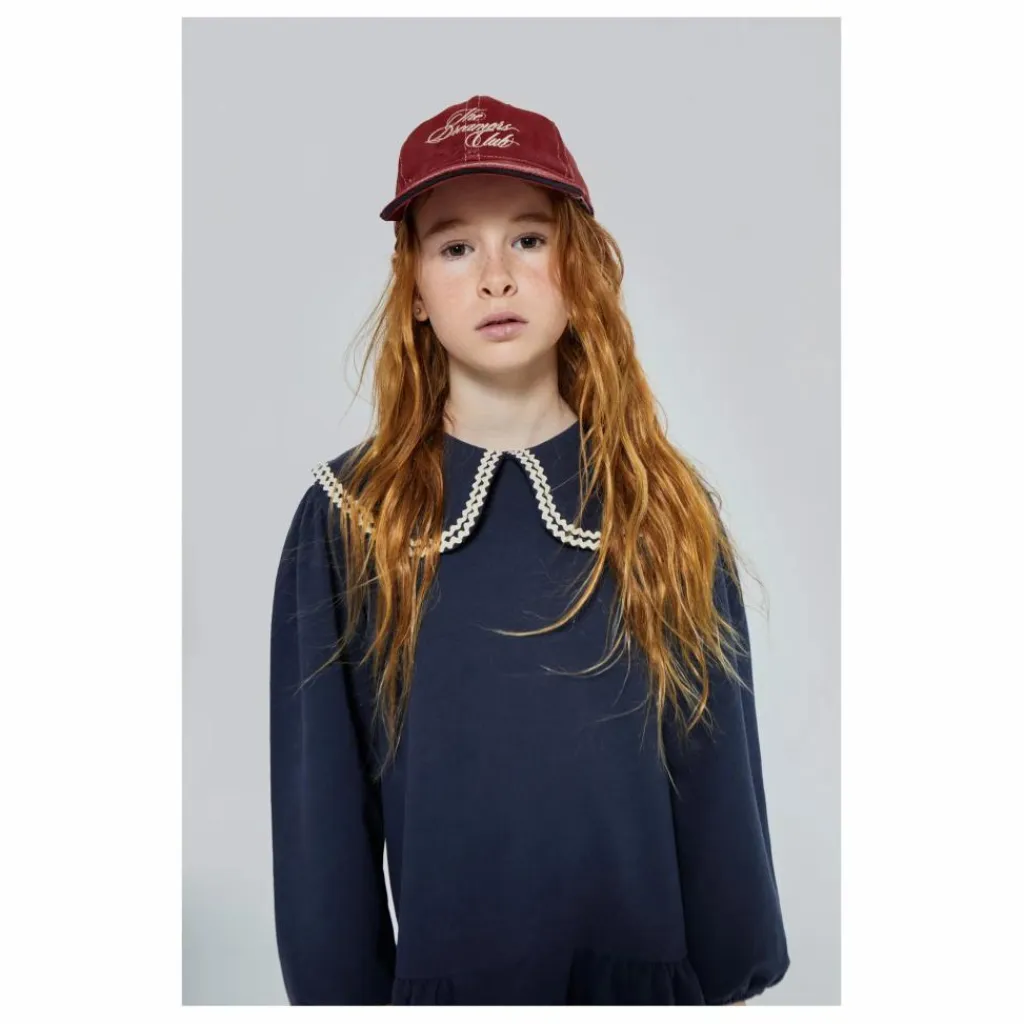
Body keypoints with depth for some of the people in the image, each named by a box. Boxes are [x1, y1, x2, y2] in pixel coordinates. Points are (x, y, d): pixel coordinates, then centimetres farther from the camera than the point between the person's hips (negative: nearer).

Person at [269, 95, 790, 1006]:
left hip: (650, 965, 1)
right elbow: (321, 795, -4)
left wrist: (733, 978, -1)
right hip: (442, 968, 0)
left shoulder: (670, 505, -5)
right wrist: (338, 988, -2)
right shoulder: (347, 518, -8)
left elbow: (720, 774, -3)